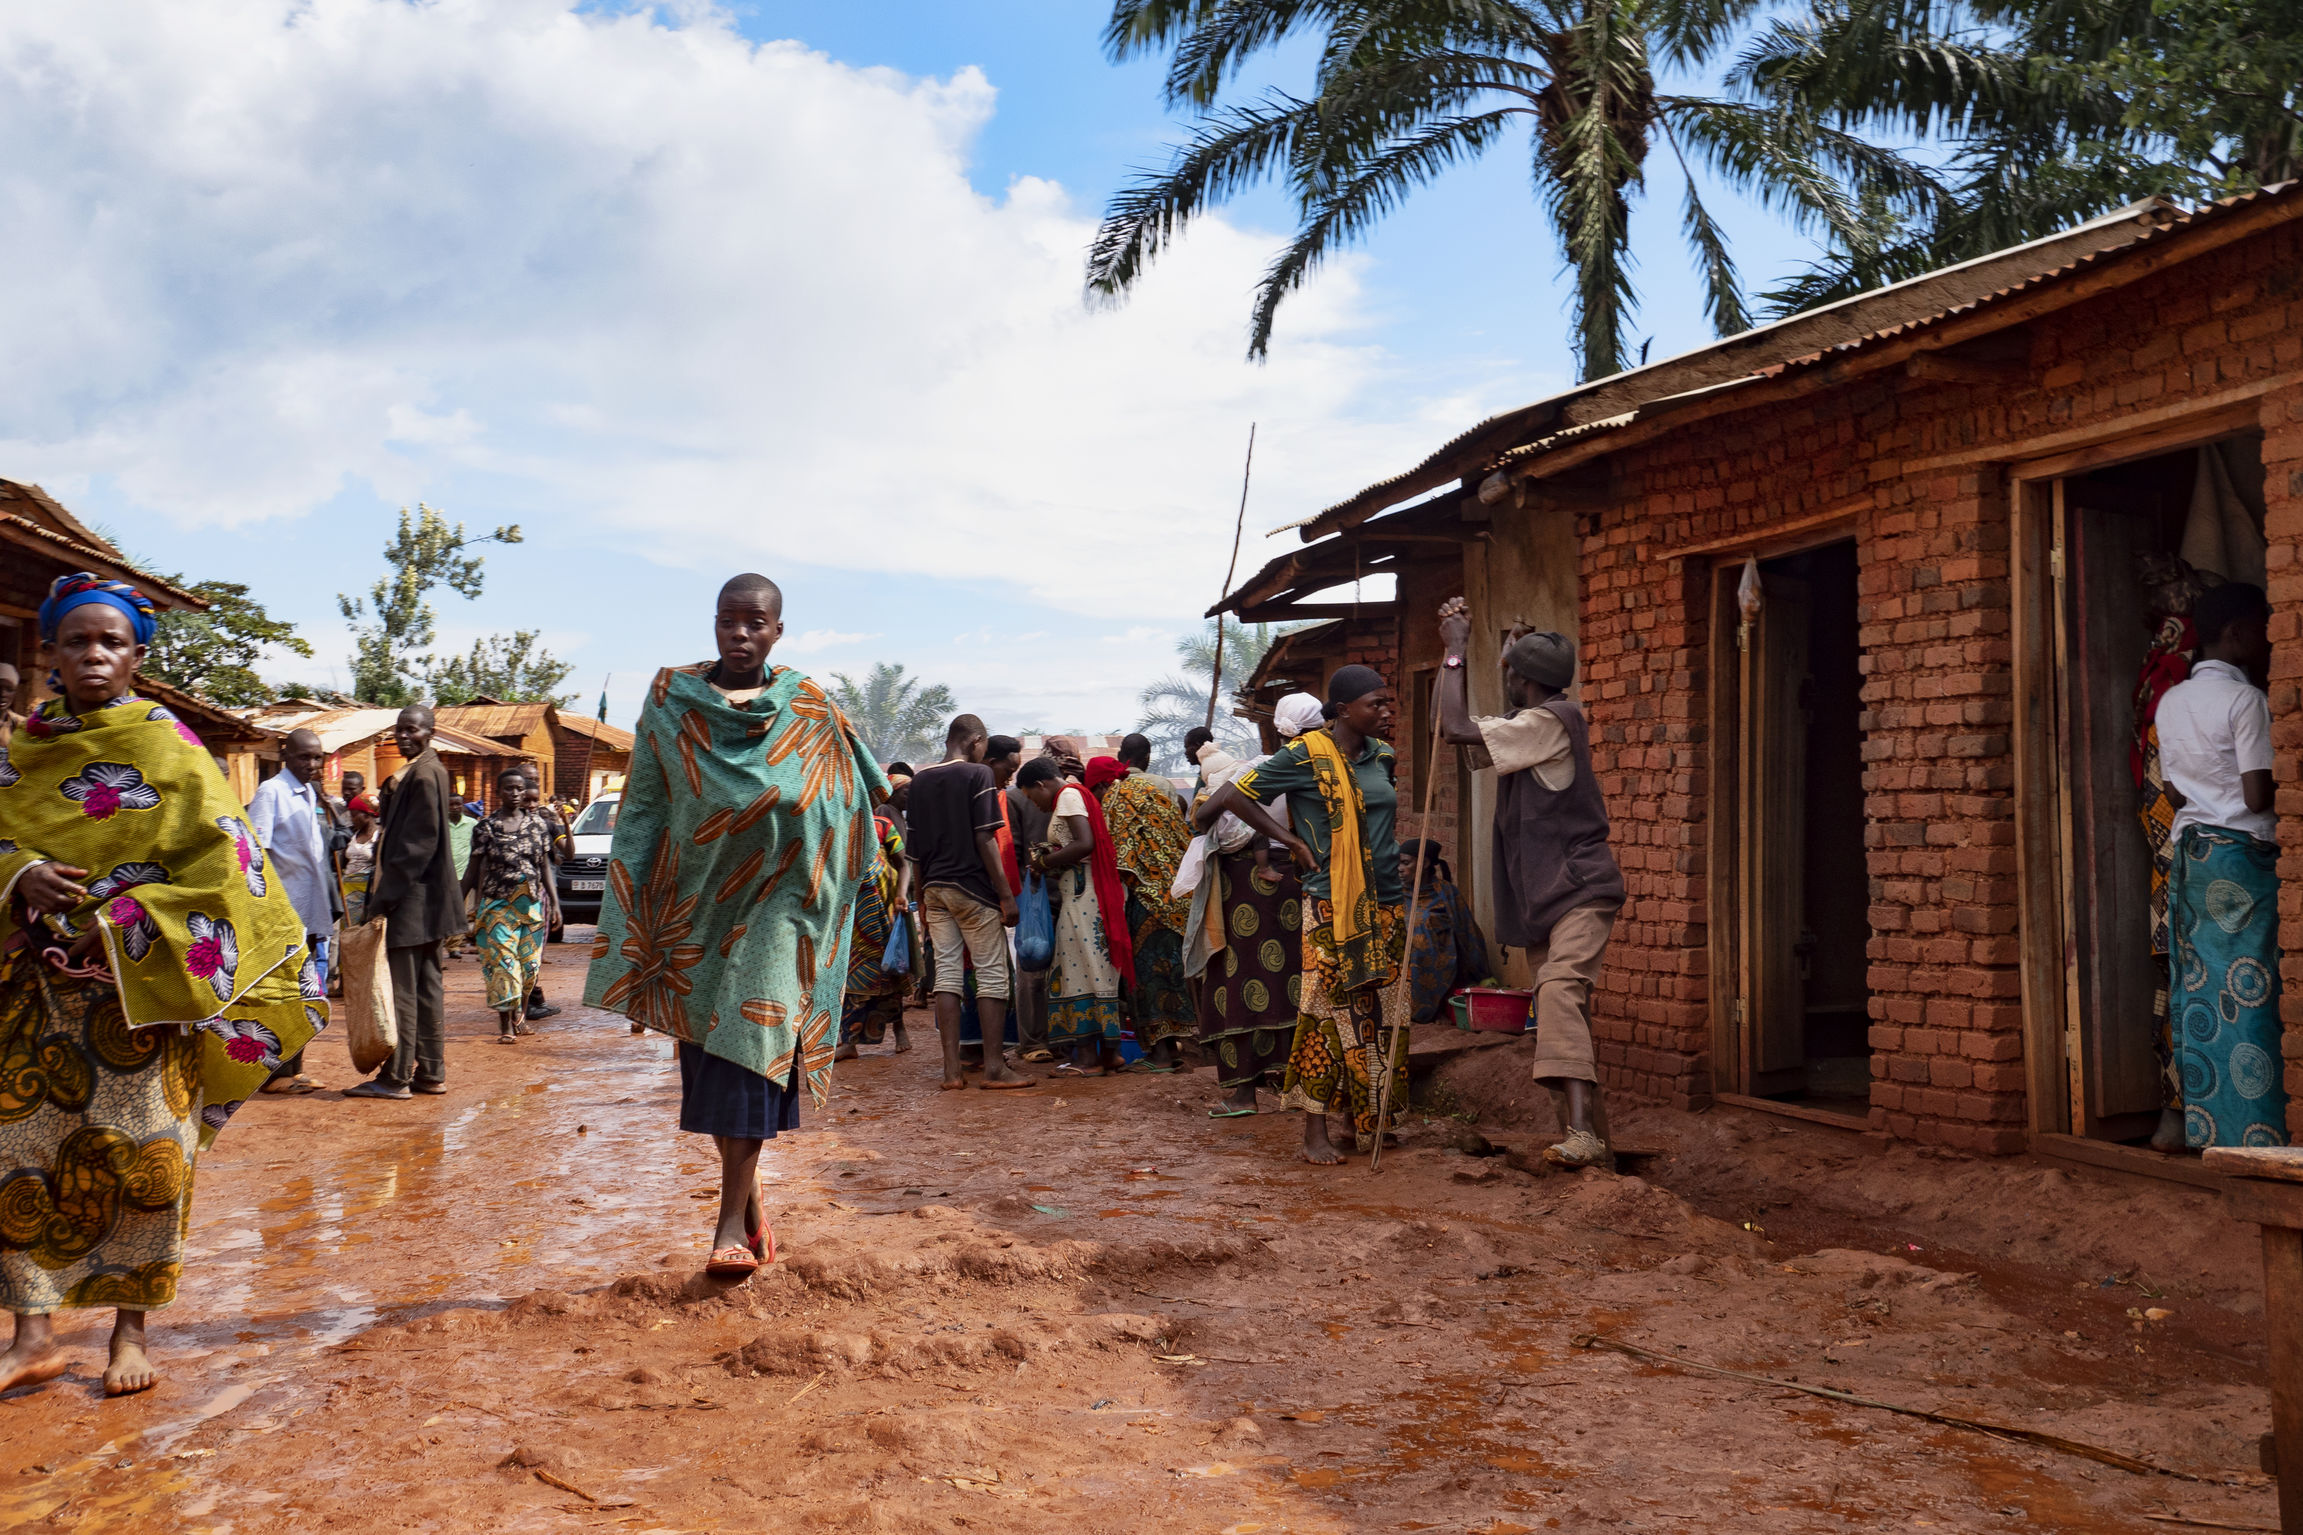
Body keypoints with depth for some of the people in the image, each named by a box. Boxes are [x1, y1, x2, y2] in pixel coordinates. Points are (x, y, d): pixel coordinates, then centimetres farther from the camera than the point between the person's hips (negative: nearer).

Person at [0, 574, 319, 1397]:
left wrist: (123, 921, -16)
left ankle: (131, 1330, 12)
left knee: (143, 1152, -1)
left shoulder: (166, 744, -3)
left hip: (144, 982, -3)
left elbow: (220, 858, -8)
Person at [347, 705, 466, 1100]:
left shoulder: (424, 775, -15)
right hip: (422, 903, 10)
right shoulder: (425, 771, 16)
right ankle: (431, 1072, 16)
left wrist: (385, 896, -19)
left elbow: (417, 844, -20)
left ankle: (396, 1076, 0)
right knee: (426, 987, 11)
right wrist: (384, 891, 19)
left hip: (412, 900, -10)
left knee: (401, 989, -5)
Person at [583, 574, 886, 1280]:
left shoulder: (812, 713, -1)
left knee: (751, 1044, -10)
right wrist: (631, 914, -2)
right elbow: (644, 805, 4)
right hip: (693, 900, 2)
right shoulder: (670, 699, 2)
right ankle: (749, 1192, 28)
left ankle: (732, 1222, -6)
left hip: (771, 903, -2)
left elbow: (846, 815, 5)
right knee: (708, 1049, 8)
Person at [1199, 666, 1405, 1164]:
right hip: (1332, 907, -6)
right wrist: (1292, 841, -6)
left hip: (1385, 904, 7)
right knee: (1328, 1014, -5)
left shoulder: (1382, 755, 10)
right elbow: (1237, 794, -7)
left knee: (1381, 1017, 8)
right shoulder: (1306, 755, -9)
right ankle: (1315, 1131, 2)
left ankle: (1367, 1124, 19)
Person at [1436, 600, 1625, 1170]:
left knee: (1560, 990, -28)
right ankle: (1593, 1139, 14)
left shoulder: (1551, 721, -13)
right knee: (1560, 1008, 9)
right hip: (1542, 897, 10)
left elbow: (1458, 729, -18)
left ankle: (1581, 1133, -39)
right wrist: (1451, 654, 16)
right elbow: (1454, 728, 21)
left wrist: (1456, 651, -8)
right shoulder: (1528, 728, 17)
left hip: (1580, 887, -10)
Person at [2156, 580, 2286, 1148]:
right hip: (2244, 856, -7)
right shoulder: (2246, 699, -11)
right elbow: (2259, 796, -14)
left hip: (2191, 854, 7)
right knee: (2250, 995, -4)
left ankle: (2201, 1127, 10)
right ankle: (2258, 1133, -2)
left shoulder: (2171, 701, 11)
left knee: (2199, 994, 7)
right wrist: (2282, 794, 4)